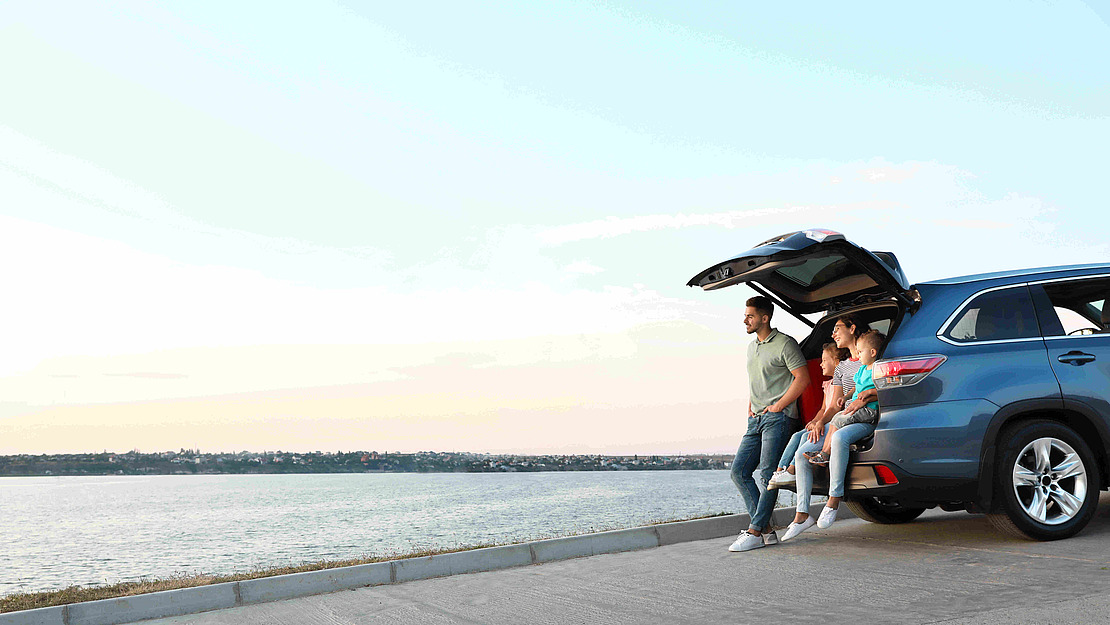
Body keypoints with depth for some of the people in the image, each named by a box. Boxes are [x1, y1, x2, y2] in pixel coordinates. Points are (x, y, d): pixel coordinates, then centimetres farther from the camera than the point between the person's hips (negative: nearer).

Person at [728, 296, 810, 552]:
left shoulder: (785, 343, -6)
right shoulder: (752, 347, 20)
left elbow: (802, 379, -10)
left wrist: (777, 406, -12)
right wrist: (750, 410, 16)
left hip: (778, 417, -9)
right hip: (757, 419, 9)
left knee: (767, 474, -12)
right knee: (738, 471, 1)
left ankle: (755, 533, -11)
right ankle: (765, 529, 4)